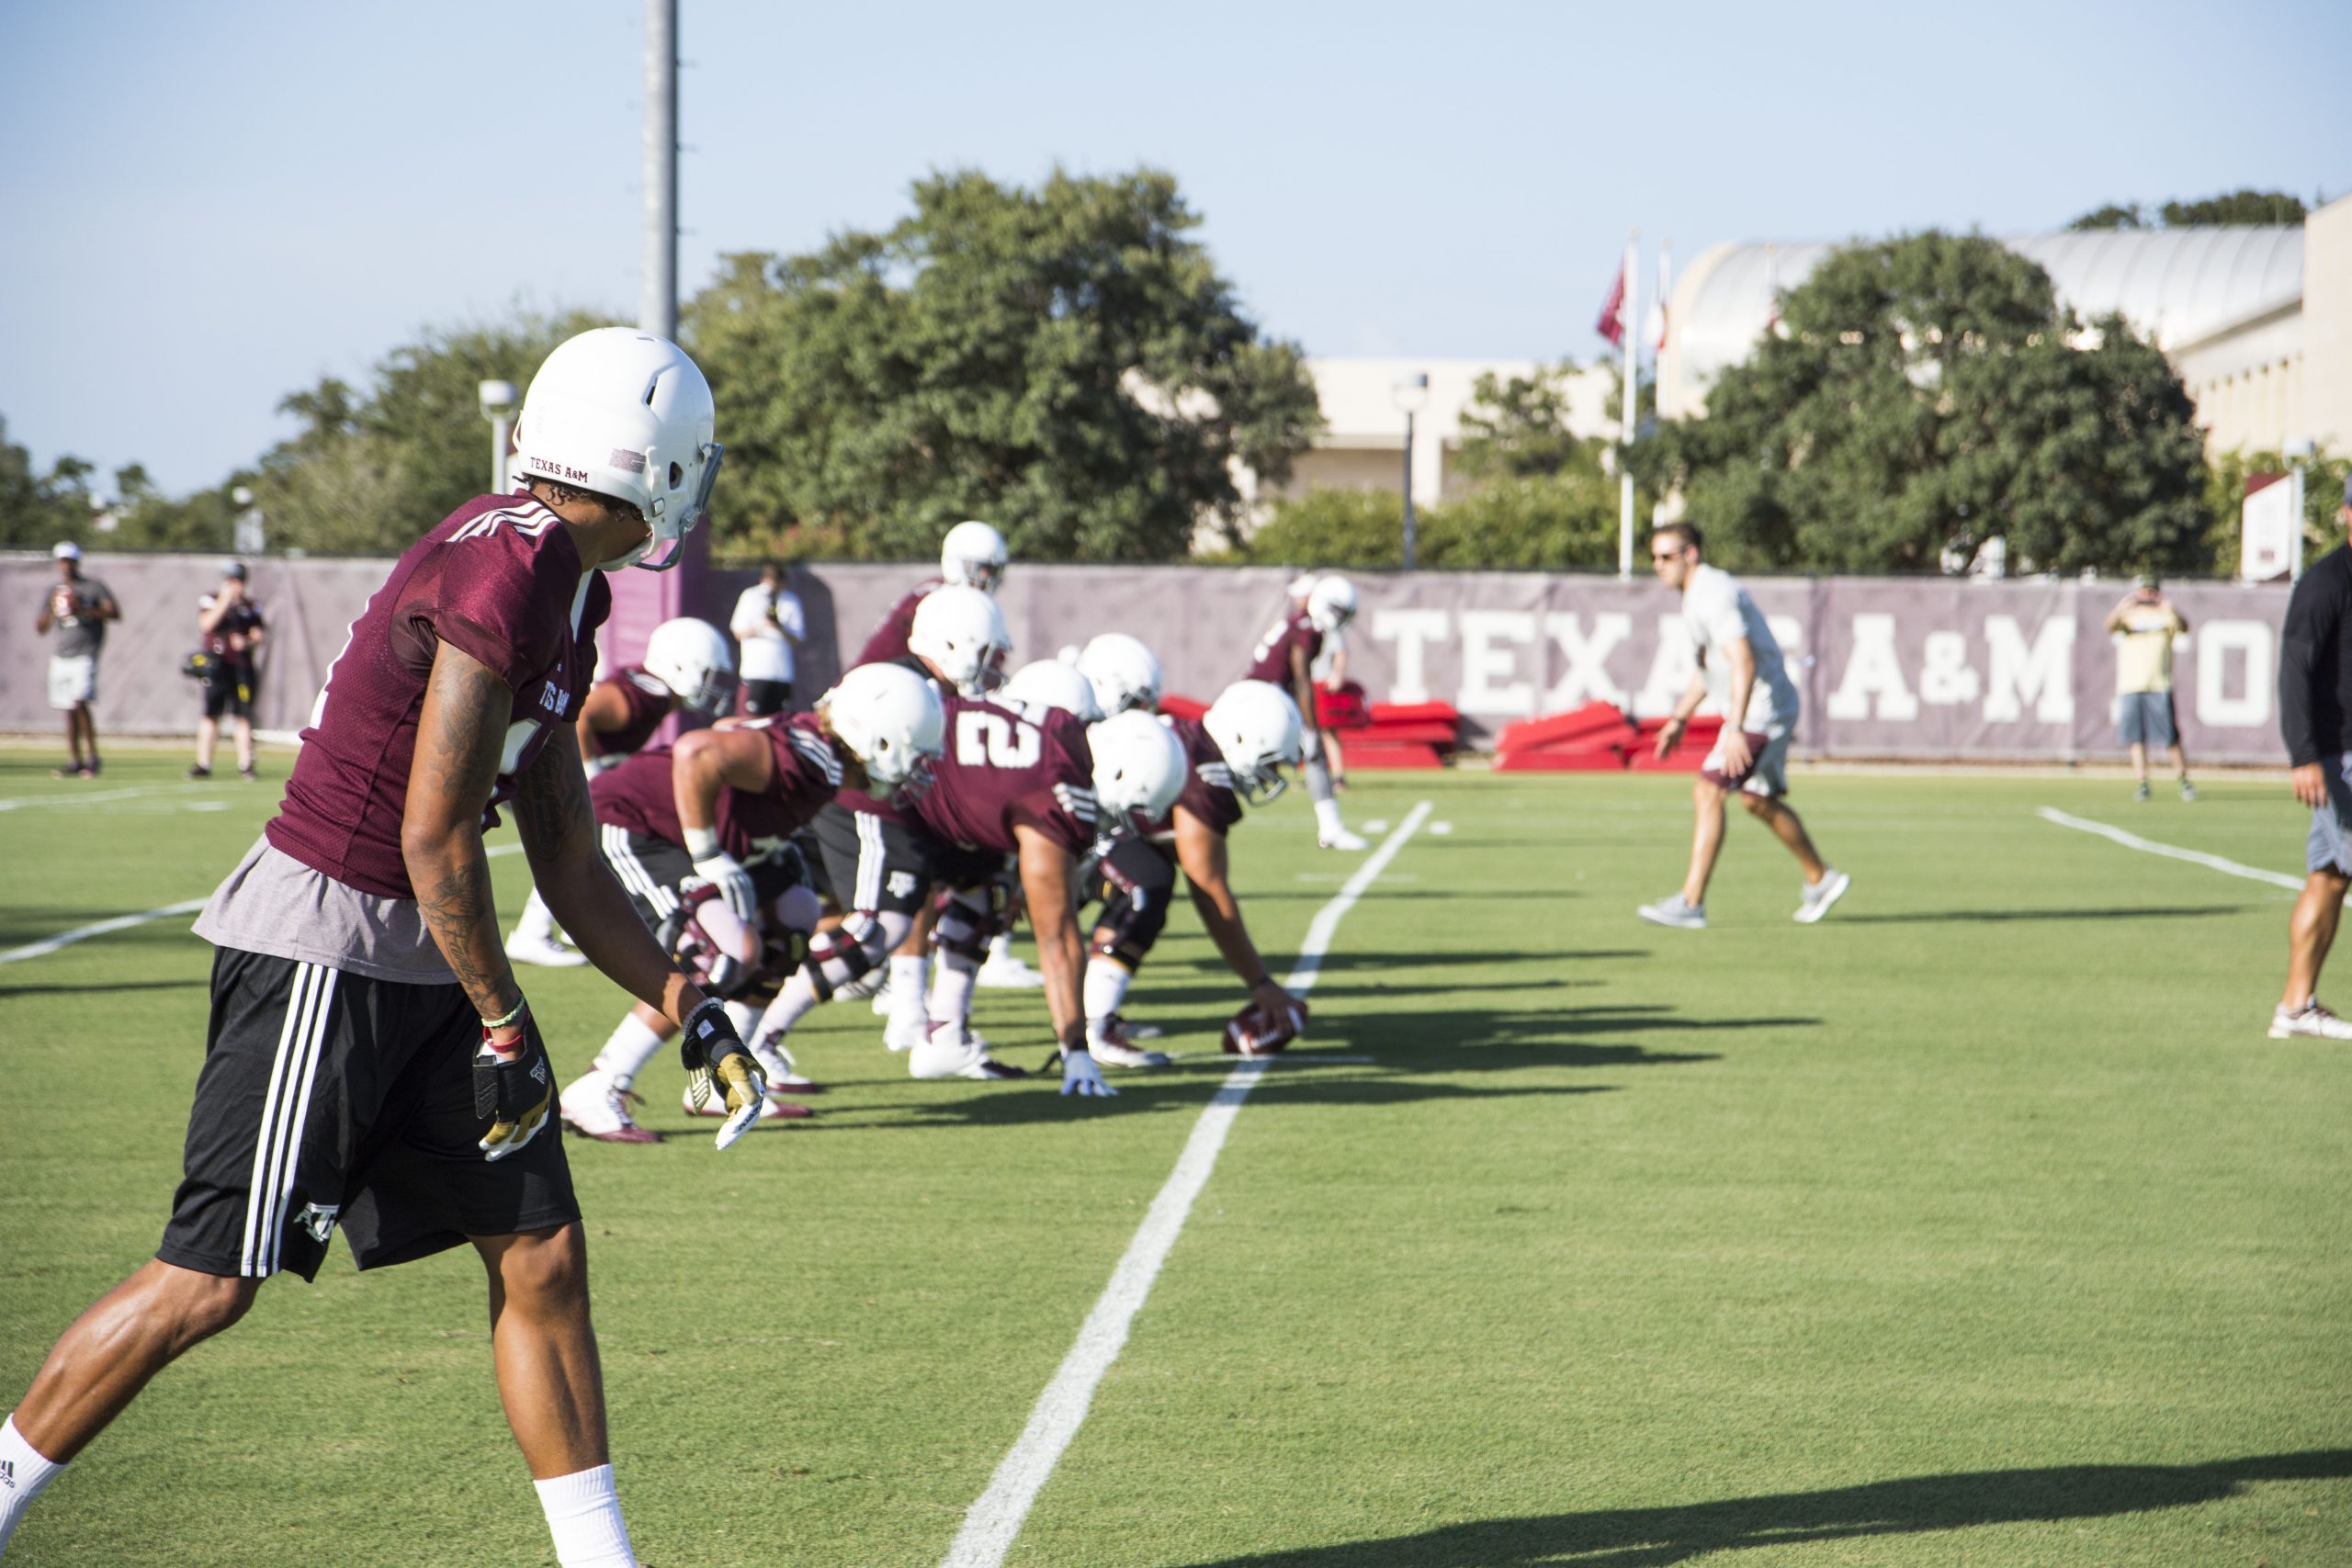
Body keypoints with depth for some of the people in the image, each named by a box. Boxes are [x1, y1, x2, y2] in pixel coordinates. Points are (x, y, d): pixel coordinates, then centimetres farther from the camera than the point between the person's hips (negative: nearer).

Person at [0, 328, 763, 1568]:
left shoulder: (563, 588, 11)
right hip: (323, 947, -10)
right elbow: (434, 840, -19)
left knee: (542, 1258, 8)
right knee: (212, 1279, -4)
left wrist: (689, 1014, 13)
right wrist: (505, 1029, -10)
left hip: (419, 955, 10)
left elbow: (571, 862, 15)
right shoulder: (503, 579, -20)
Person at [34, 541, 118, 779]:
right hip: (60, 657, 5)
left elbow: (115, 613, -8)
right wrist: (50, 611, -6)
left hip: (85, 654, -5)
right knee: (68, 710, 5)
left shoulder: (94, 587, 2)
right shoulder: (53, 591, 16)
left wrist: (84, 610, -17)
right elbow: (40, 628, 14)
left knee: (80, 702, -19)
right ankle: (74, 762, 10)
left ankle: (92, 757, -12)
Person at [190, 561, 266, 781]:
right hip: (217, 663, -1)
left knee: (243, 715, -1)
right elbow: (206, 624, -13)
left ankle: (245, 765, 3)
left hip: (242, 665, 1)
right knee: (210, 714, 0)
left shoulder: (251, 606, 10)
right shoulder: (210, 600, 4)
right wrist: (225, 601, -15)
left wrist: (247, 642, -11)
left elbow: (258, 635, 10)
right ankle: (203, 764, 4)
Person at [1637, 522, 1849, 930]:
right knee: (1759, 801, 20)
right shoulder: (1697, 594, 14)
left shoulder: (1714, 594, -20)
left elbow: (1743, 663, -29)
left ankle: (1690, 903, -16)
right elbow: (1707, 666, 27)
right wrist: (1679, 718, 24)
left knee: (1707, 792, -14)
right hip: (1763, 711, 11)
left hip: (1762, 710, -11)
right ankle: (1820, 880, 33)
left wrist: (1735, 730, -34)